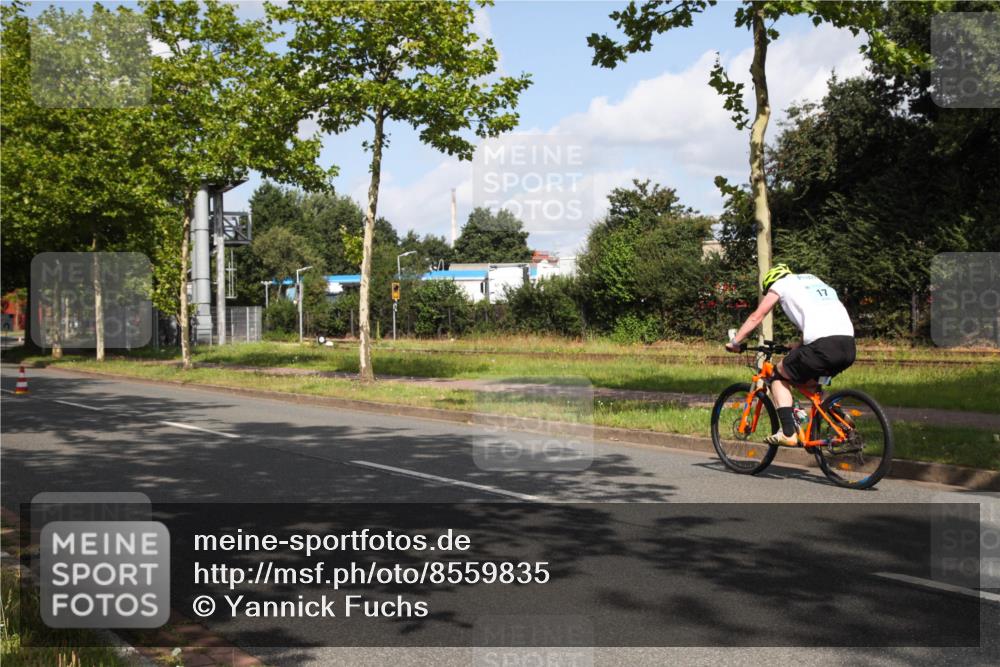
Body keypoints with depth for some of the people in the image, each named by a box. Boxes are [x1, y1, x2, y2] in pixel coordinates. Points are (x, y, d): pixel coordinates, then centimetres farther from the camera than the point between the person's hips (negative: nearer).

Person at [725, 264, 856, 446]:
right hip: (849, 347, 7)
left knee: (779, 376, 14)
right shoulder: (815, 281, 33)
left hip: (823, 346, -7)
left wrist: (734, 342, 25)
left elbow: (756, 317, 16)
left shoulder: (781, 284, 15)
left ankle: (788, 433, 3)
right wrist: (799, 347, 51)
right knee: (809, 382, 30)